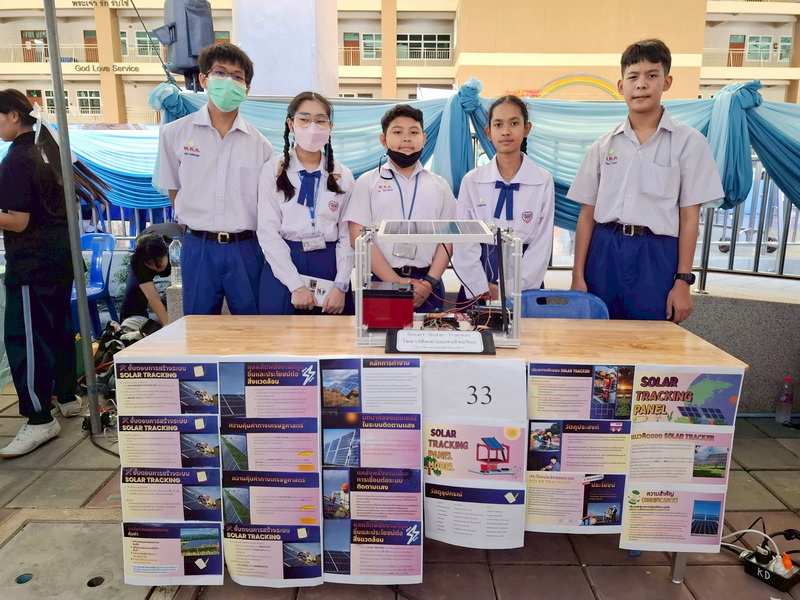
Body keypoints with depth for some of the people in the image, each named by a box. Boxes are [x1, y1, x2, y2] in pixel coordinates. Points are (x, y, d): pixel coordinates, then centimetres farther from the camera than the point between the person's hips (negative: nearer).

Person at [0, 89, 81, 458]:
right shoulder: (47, 146, 12)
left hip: (32, 260, -9)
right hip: (61, 251, 10)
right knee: (58, 327, 17)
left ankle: (39, 419, -4)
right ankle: (67, 397, 28)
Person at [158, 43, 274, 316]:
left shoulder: (260, 144, 1)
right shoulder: (175, 133, 2)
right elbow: (174, 189, 11)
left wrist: (239, 230, 3)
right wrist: (196, 225, 8)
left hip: (245, 249, 0)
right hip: (198, 249, 0)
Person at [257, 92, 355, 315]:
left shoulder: (343, 176, 8)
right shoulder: (272, 170, 1)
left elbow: (347, 236, 4)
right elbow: (268, 231, -5)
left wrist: (340, 286, -8)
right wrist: (296, 285, -13)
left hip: (329, 267, 2)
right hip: (282, 267, -1)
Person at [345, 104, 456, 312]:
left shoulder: (439, 185, 10)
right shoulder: (367, 182, 4)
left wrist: (430, 283, -8)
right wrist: (395, 281, -12)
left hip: (427, 284, 2)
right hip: (380, 282, -1)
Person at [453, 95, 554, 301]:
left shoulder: (543, 181, -1)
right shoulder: (471, 181, 0)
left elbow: (542, 244, -4)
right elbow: (463, 243, -2)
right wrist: (483, 289, -11)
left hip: (524, 287, 0)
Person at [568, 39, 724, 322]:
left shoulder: (689, 142, 2)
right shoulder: (604, 145, 8)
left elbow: (689, 216, 1)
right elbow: (587, 213, 7)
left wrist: (682, 280, -4)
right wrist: (578, 274, 3)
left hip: (656, 256, -2)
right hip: (604, 253, 2)